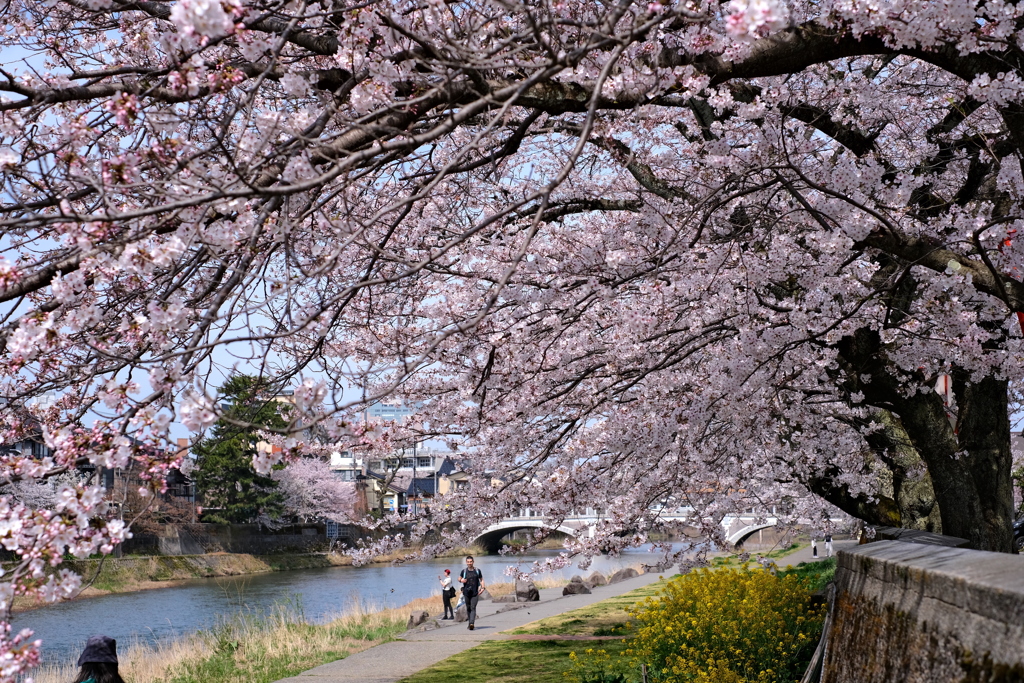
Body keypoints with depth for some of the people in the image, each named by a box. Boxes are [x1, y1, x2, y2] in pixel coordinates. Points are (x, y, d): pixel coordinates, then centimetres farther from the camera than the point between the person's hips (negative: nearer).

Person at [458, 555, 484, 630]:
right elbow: (459, 579, 17)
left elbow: (481, 580, 14)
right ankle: (471, 622, 20)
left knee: (473, 608, -13)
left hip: (475, 593, -2)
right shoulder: (464, 571, 5)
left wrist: (482, 588, -1)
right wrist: (461, 580, -6)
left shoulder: (477, 571, 6)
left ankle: (472, 623, -23)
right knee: (468, 608, 7)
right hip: (467, 593, 2)